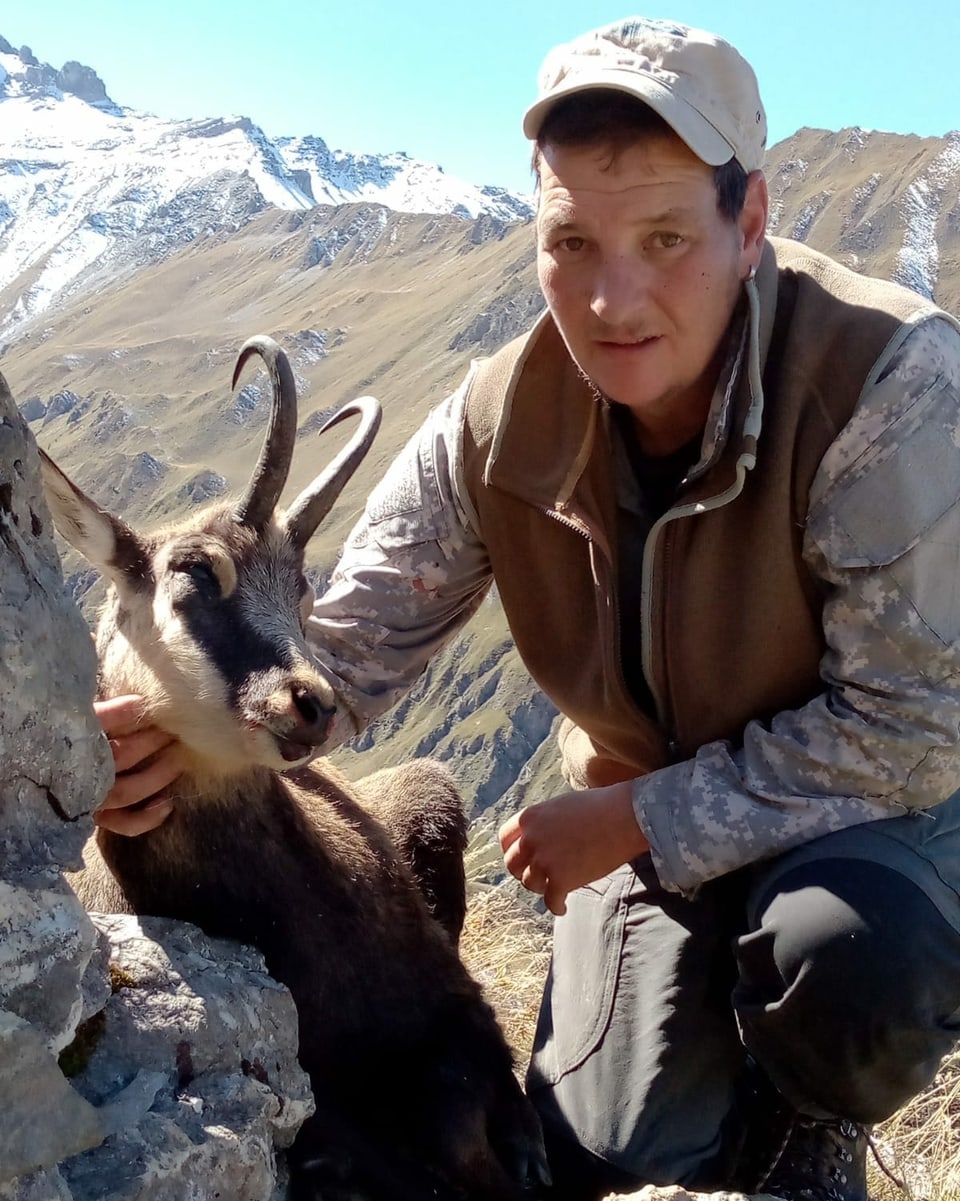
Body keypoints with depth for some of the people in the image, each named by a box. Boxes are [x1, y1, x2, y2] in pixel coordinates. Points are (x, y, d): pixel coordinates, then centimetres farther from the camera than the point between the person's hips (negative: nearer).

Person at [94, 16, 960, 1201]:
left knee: (843, 950, -36)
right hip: (646, 820, 3)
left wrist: (634, 817, -26)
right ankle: (721, 1047, 30)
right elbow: (348, 641, -9)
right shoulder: (500, 421, -15)